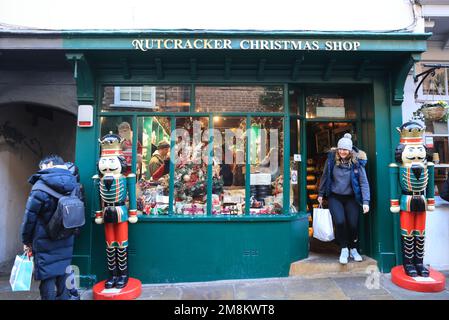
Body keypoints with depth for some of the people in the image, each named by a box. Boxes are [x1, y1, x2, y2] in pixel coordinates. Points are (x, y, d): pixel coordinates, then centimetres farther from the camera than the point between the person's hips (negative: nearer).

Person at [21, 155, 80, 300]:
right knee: (63, 275, 16)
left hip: (45, 242, -5)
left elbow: (29, 216, -10)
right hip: (66, 241, 5)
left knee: (48, 278, 6)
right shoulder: (73, 185, 2)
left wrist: (26, 240, 1)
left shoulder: (41, 186, -14)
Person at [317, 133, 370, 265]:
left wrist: (365, 201, -15)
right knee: (340, 222, -16)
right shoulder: (331, 159, -9)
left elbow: (363, 182, -9)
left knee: (353, 224, 1)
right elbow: (325, 176, 2)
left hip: (351, 198, 0)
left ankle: (353, 249, 29)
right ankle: (344, 249, 8)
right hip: (335, 197, 0)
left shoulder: (357, 161, -11)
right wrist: (321, 194, 7)